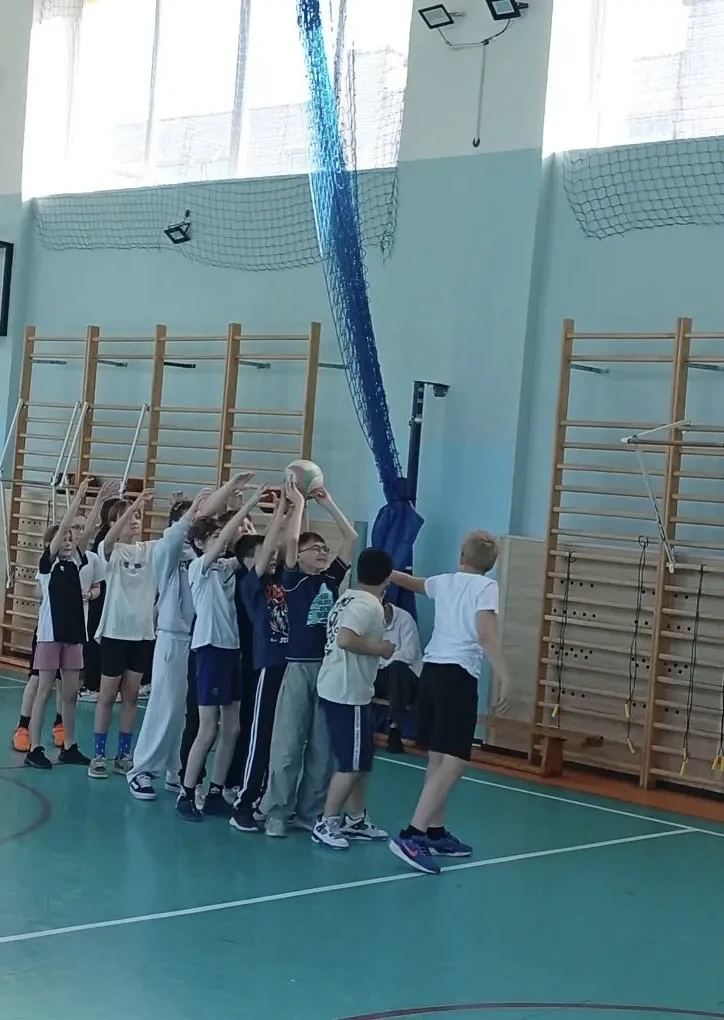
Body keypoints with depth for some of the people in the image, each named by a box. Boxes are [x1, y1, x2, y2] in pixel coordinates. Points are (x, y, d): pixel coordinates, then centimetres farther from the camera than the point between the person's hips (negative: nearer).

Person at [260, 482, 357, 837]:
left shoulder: (332, 578, 10)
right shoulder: (293, 579, -1)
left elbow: (351, 537, 10)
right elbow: (291, 539, -15)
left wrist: (328, 502, 8)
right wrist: (297, 503, -6)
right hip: (299, 666, -5)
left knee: (323, 745, 8)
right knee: (287, 743, -2)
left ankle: (310, 811, 16)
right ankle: (276, 812, 4)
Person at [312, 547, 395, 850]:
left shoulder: (350, 597, 12)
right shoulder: (368, 604, -17)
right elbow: (345, 640, -30)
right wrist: (379, 648, -17)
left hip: (340, 689, 10)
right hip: (348, 693, -10)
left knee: (362, 759, 17)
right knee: (352, 764, -3)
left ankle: (355, 819, 26)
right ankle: (326, 824, 3)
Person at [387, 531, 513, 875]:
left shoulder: (444, 582, 17)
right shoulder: (486, 586, -3)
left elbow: (412, 582, 37)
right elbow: (485, 633, -17)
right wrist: (504, 676, -20)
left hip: (432, 669, 8)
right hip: (458, 675, -8)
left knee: (438, 757, 16)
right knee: (453, 761, -11)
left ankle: (435, 833, 24)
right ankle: (412, 836, -20)